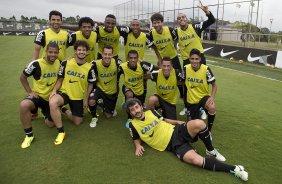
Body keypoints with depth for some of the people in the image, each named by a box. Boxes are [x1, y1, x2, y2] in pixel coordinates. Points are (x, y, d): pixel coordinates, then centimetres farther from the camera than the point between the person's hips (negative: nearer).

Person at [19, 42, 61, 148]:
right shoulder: (36, 64, -18)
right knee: (24, 105, -37)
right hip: (38, 95, -3)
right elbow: (22, 77, -5)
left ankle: (45, 112, 42)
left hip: (51, 97, 3)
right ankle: (29, 135, -17)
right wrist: (29, 92, -11)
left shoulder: (59, 63, -6)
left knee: (50, 124, 5)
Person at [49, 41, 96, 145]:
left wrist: (86, 99, 0)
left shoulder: (89, 68, -7)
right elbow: (60, 79, 3)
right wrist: (54, 90, -13)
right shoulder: (66, 63, -6)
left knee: (78, 122, 6)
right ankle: (61, 131, -19)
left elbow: (90, 84, 4)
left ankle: (65, 111, 38)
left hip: (79, 97, 2)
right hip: (64, 92, -1)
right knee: (52, 103, -36)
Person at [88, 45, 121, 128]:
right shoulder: (95, 64, -24)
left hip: (112, 91, 2)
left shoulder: (117, 63, -20)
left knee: (108, 115, 10)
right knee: (91, 101, -33)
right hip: (100, 88, -1)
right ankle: (94, 118, 0)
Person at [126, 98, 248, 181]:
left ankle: (211, 151, -2)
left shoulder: (151, 112, 6)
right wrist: (138, 146, -7)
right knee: (196, 160, -30)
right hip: (173, 145, -3)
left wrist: (177, 122, 10)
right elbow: (136, 139, 14)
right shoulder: (133, 125, -1)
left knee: (199, 124, -30)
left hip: (177, 132, 3)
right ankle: (233, 169, -16)